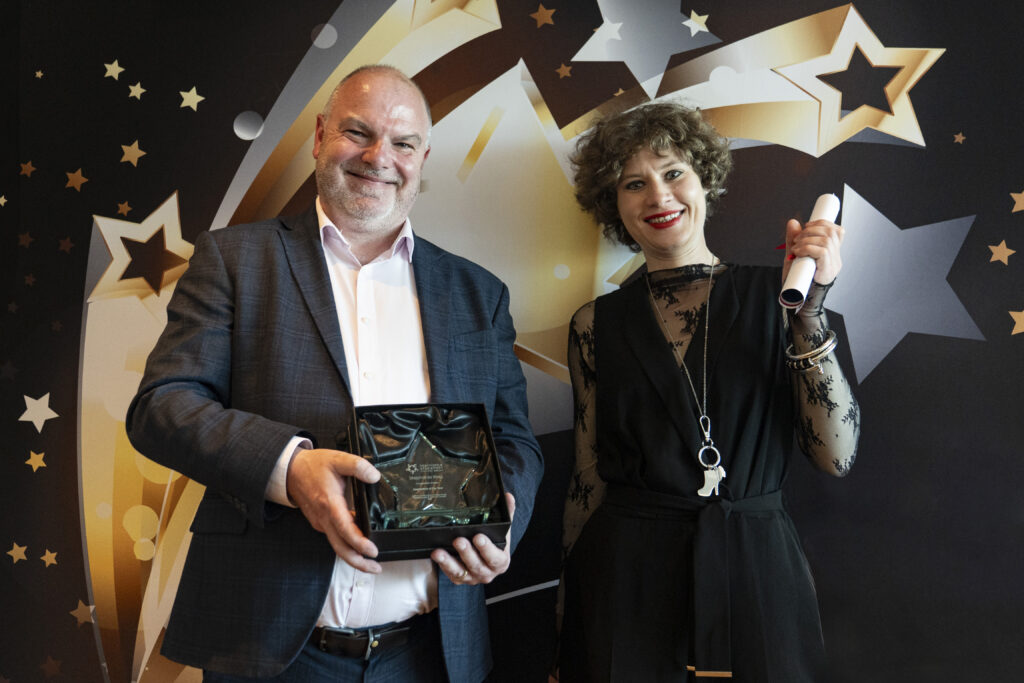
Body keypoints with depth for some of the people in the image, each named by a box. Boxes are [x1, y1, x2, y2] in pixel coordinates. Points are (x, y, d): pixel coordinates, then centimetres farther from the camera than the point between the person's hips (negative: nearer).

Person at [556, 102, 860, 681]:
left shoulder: (773, 295, -1)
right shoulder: (598, 325, 2)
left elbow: (837, 457, -8)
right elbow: (590, 481, 6)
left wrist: (809, 310, -15)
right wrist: (569, 619, 8)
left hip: (757, 572, 0)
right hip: (627, 579, 1)